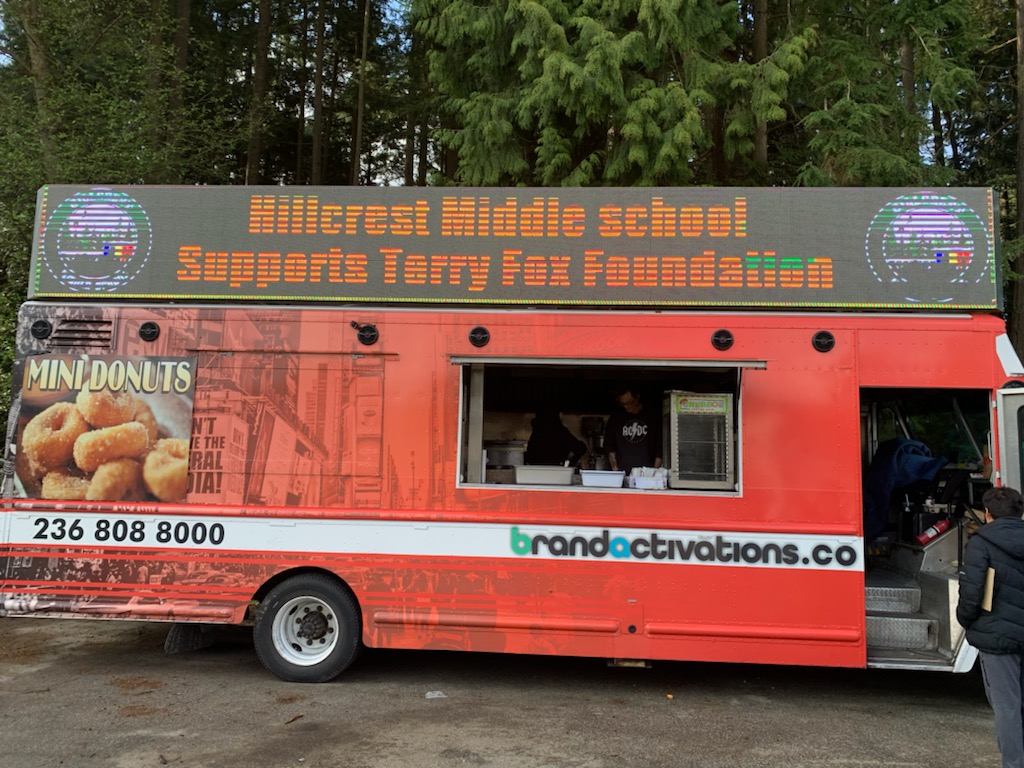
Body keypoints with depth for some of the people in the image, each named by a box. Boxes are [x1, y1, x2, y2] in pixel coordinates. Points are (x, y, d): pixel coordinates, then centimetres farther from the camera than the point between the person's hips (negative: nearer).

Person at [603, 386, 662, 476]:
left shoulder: (652, 417, 6)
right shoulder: (615, 419, 10)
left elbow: (660, 448, 6)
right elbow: (609, 447, 9)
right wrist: (615, 469, -3)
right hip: (623, 473, 1)